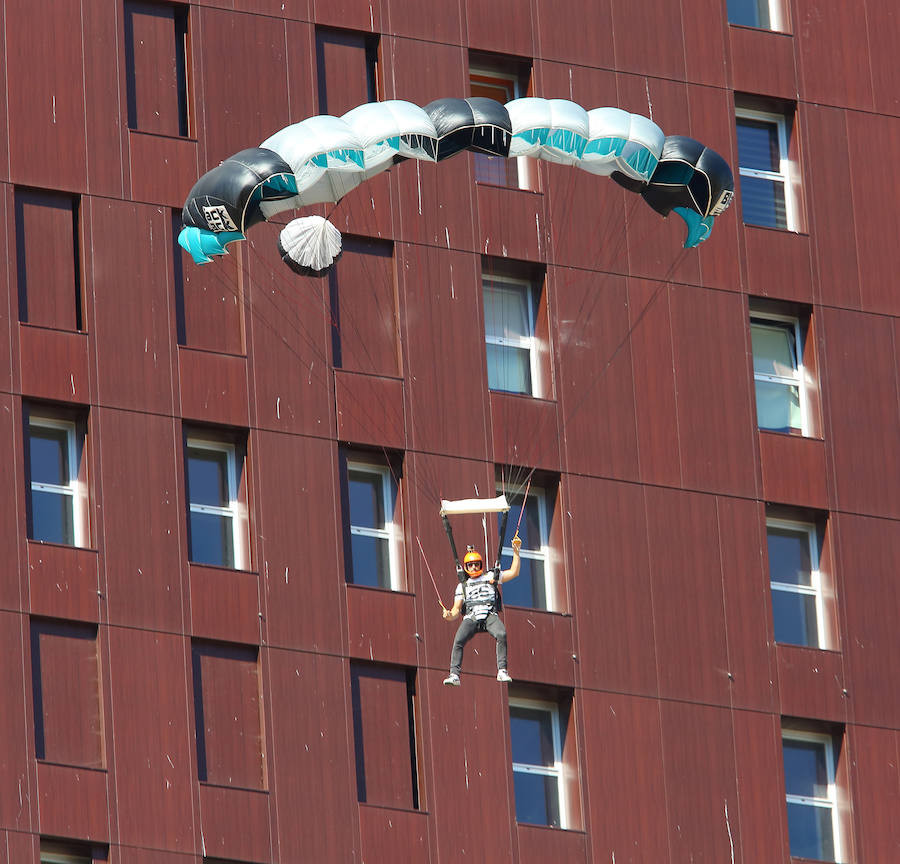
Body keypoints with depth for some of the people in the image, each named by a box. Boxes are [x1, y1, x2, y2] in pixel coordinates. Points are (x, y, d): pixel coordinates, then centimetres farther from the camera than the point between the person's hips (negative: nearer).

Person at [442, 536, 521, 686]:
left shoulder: (491, 577, 25)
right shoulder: (462, 586, 28)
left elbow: (513, 572, 22)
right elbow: (456, 610, 22)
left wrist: (516, 551, 15)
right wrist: (450, 616, -2)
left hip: (490, 616, -1)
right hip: (470, 617, 1)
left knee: (501, 635, -33)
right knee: (458, 641, -27)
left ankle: (502, 671, -31)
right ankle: (454, 675, -28)